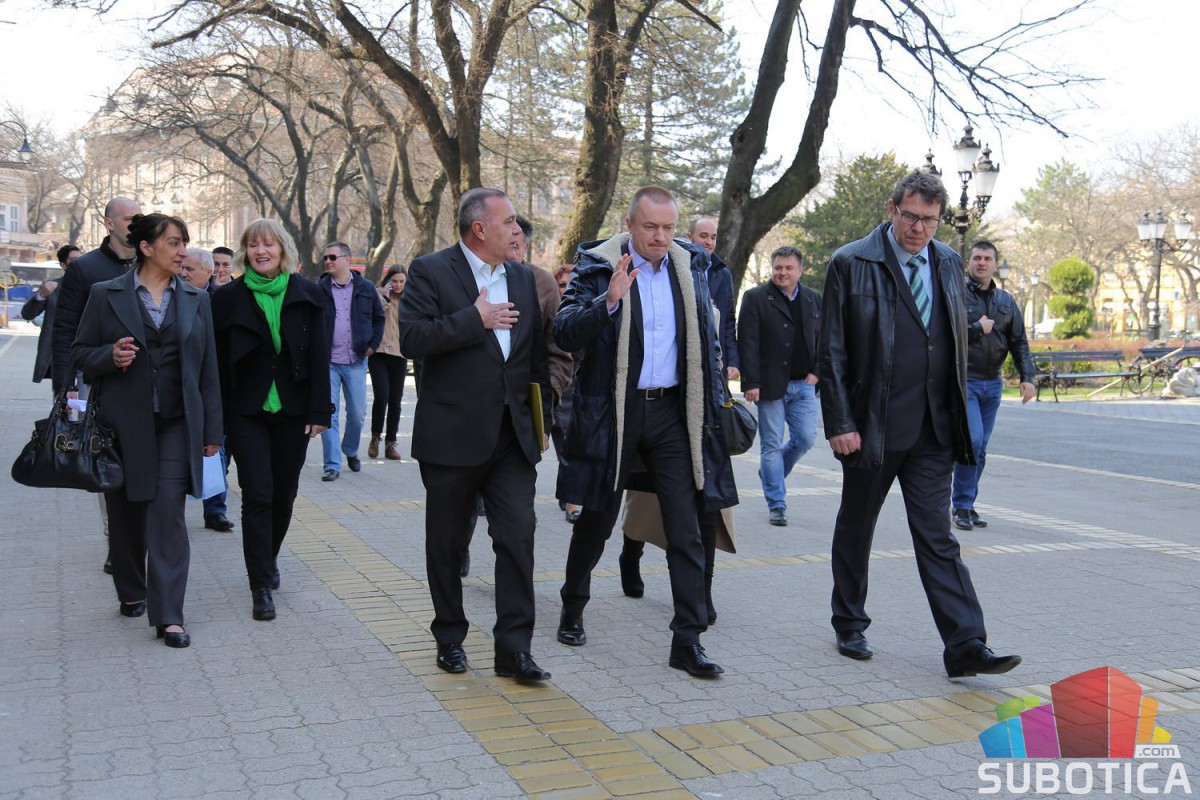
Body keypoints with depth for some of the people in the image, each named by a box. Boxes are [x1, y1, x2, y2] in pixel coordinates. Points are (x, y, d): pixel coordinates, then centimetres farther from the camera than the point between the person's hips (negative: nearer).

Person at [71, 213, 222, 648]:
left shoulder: (196, 301, 7)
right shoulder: (106, 295, 1)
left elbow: (208, 369, 8)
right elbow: (80, 352, 6)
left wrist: (211, 430, 6)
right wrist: (110, 355, -17)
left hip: (177, 423, 0)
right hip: (124, 422, 0)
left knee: (168, 513, -9)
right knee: (126, 513, 12)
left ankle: (168, 615, -7)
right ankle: (132, 592, 34)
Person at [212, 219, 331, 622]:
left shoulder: (306, 295, 2)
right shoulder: (228, 298, 0)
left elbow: (319, 357, 1)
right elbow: (219, 362, -1)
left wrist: (319, 411, -5)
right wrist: (217, 420, -4)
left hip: (293, 410, 2)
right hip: (246, 412, -2)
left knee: (284, 495, 11)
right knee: (258, 496, -6)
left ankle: (268, 559, 36)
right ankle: (261, 587, 1)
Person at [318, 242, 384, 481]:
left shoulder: (366, 288, 2)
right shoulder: (318, 289, -1)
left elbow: (379, 317, 13)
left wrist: (373, 344, 5)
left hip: (356, 362, 1)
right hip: (327, 362, -1)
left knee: (357, 413, 8)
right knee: (328, 413, -2)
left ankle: (351, 451, 34)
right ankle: (332, 464, 4)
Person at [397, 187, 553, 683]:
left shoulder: (523, 278, 12)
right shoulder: (431, 271, -4)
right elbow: (411, 338, -17)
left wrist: (542, 417, 14)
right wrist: (475, 319, -18)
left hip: (513, 435, 4)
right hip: (453, 435, -3)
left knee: (518, 536, -5)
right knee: (448, 543, 9)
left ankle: (513, 648, 2)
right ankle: (450, 639, 25)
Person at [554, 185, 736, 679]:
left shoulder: (691, 267, 7)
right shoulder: (597, 267, -5)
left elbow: (707, 339, 16)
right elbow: (564, 334, -15)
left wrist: (714, 400, 9)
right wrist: (608, 301, -30)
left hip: (673, 411, 3)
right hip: (612, 411, -3)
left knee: (686, 529, -2)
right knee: (596, 521, 11)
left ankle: (687, 641, 4)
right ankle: (572, 610, 34)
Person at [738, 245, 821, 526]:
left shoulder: (813, 300, 12)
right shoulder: (755, 298, -2)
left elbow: (823, 340, 17)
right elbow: (748, 343, -8)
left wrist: (816, 372, 3)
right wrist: (751, 382, -14)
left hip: (804, 385, 4)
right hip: (770, 385, -4)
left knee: (805, 439, 0)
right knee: (772, 445, 0)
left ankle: (770, 472, 28)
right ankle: (776, 505, 8)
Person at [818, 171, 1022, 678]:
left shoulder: (948, 264, 10)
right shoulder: (852, 264, -5)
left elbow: (959, 344, 15)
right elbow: (831, 352, -7)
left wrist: (959, 416, 10)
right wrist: (839, 423, -12)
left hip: (933, 431, 3)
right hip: (870, 427, -3)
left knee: (937, 538, 2)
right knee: (855, 530, 12)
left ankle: (965, 646, 1)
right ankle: (850, 627, 28)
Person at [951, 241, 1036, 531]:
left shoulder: (1006, 301, 13)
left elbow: (1019, 342, 13)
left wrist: (1027, 377, 2)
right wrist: (978, 328, -12)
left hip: (993, 384, 6)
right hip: (963, 379, -6)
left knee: (981, 448, 8)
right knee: (971, 440, -16)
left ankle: (966, 505, 17)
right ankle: (961, 505, -4)